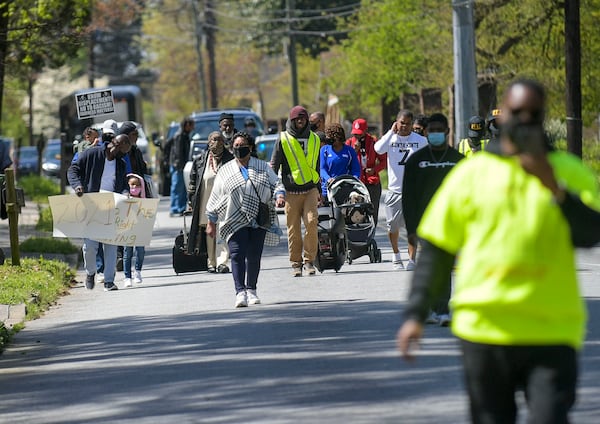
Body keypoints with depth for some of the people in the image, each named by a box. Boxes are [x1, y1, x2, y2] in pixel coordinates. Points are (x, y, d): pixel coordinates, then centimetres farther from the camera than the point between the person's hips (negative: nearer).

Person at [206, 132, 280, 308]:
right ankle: (240, 292, -19)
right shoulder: (225, 171, 11)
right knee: (237, 254, -14)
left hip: (258, 220, 1)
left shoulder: (263, 167, 12)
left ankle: (251, 290, 17)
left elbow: (276, 185, 10)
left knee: (254, 255, 2)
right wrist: (211, 223, 11)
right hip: (235, 221, -1)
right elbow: (215, 198, 12)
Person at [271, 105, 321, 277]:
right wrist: (277, 192, -7)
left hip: (310, 190, 2)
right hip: (291, 192, -2)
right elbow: (273, 166, 1)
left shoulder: (314, 140, 13)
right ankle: (296, 263, 9)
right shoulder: (283, 139, 2)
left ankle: (309, 260, -5)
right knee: (293, 229, 0)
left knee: (311, 222, -14)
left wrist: (319, 191, 24)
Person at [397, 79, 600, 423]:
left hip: (551, 332, -1)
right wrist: (416, 314, 5)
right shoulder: (472, 173, 8)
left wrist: (555, 189, -19)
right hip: (484, 328, 1)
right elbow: (436, 249, 10)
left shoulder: (570, 173, 7)